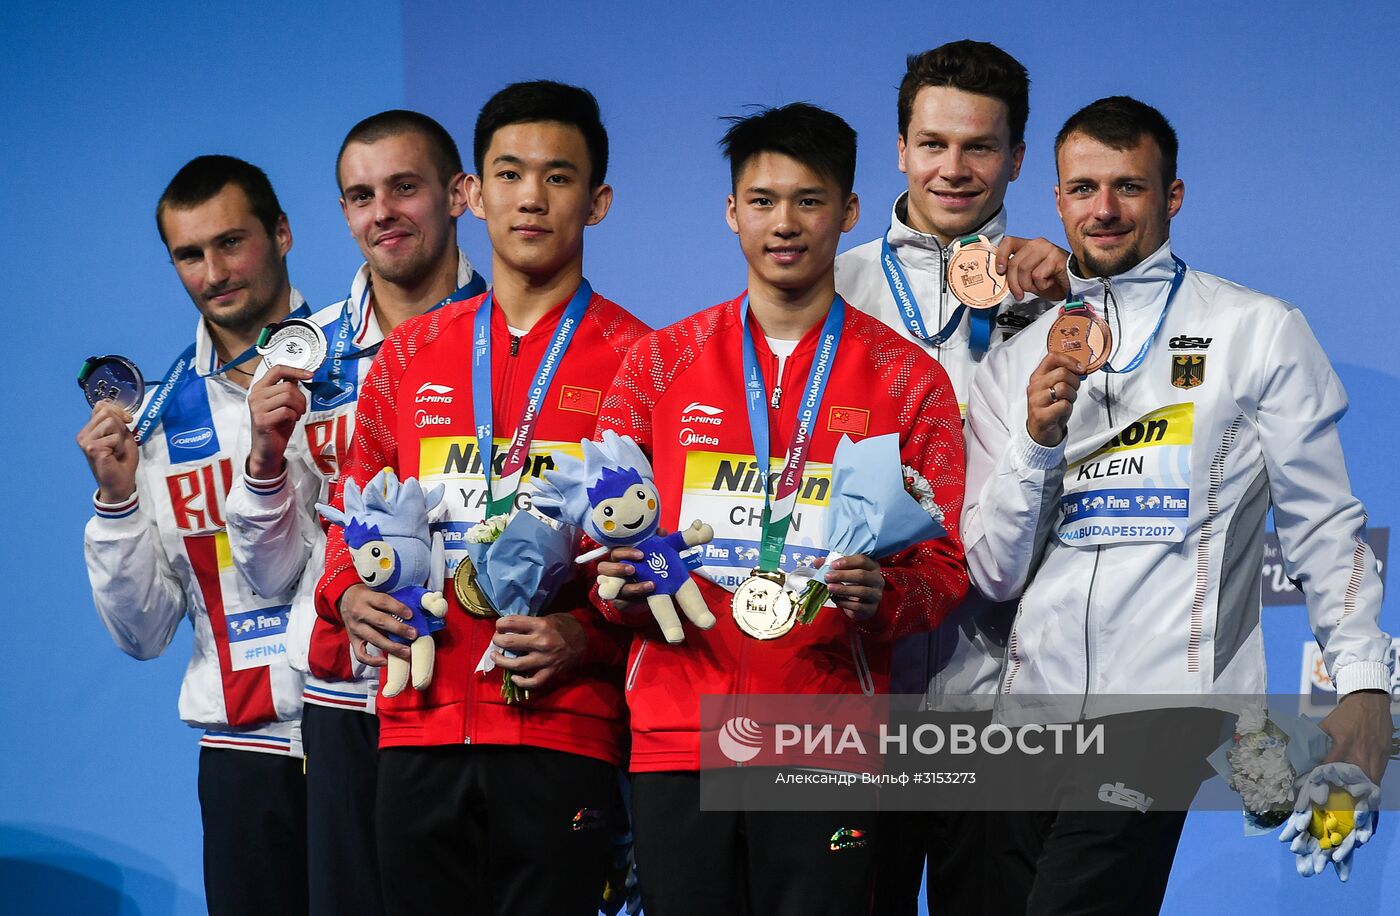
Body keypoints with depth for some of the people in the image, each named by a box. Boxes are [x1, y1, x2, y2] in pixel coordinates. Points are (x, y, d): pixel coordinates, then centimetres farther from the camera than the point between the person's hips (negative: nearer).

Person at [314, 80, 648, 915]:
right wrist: (348, 594, 2)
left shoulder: (633, 360, 1)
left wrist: (587, 636, -16)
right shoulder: (409, 358, 14)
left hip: (563, 731, -4)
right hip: (420, 732, 4)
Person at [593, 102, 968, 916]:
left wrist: (882, 596, -17)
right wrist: (623, 584, -10)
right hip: (677, 736, 1)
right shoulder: (659, 363, 11)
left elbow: (945, 564, 4)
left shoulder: (910, 380, 7)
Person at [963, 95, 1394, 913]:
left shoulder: (1260, 332, 6)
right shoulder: (1018, 362, 15)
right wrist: (1036, 439, -5)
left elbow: (1323, 524, 6)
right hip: (1036, 695, 4)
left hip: (1164, 701, -4)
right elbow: (995, 574, 10)